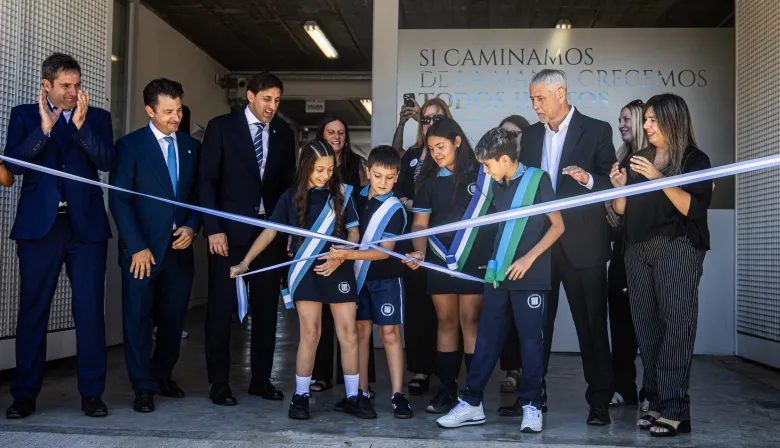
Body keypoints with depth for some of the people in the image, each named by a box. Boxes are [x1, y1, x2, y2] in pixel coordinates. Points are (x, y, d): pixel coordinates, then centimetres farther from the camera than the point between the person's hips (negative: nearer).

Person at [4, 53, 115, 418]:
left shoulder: (97, 117, 11)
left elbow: (107, 161, -5)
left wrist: (81, 124, -14)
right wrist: (44, 127, -12)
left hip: (86, 224, 0)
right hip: (39, 224, 0)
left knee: (90, 311, 0)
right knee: (32, 310, 5)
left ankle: (92, 393, 9)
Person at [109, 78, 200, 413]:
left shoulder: (191, 146, 10)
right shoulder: (130, 145, -2)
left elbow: (198, 194, 14)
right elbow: (119, 200, -6)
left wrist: (192, 226, -3)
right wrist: (137, 247, -12)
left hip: (179, 247, 4)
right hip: (143, 249, -3)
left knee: (173, 318, 9)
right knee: (138, 319, 1)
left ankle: (162, 375, 27)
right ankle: (144, 387, 12)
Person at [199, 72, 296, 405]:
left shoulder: (283, 133, 10)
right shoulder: (221, 126, -1)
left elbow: (287, 183, 12)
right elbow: (207, 180, -4)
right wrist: (213, 229, -11)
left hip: (271, 231, 3)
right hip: (230, 230, -3)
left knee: (266, 307, 6)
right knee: (222, 307, 2)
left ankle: (261, 378, 18)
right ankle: (219, 383, 13)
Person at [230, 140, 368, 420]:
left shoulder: (341, 193, 3)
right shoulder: (292, 196, 2)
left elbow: (354, 232, 4)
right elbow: (270, 231, 5)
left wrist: (340, 258, -13)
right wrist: (245, 262, 0)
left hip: (339, 269, 1)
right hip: (305, 271, -1)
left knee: (348, 332, 2)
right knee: (310, 334, -2)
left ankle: (352, 396, 12)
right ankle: (301, 396, 10)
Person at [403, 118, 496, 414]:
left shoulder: (482, 173, 1)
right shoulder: (430, 180, 10)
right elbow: (420, 222, 8)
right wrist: (419, 251, -9)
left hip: (474, 260, -3)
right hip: (440, 261, 3)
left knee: (470, 321, -4)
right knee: (446, 322, 6)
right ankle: (447, 388, 13)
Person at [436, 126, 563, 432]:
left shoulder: (537, 179, -5)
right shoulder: (496, 185, 11)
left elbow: (557, 225, -6)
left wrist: (529, 258, -13)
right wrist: (494, 260, 13)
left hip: (530, 277, -5)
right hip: (498, 274, 5)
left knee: (531, 340, 2)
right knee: (487, 338, 6)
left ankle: (532, 405, 14)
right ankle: (472, 402, 12)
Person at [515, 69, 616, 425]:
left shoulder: (596, 130, -1)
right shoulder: (531, 135, 13)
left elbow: (613, 183, -3)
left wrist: (589, 179, -22)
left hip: (582, 244, -4)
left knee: (592, 325, 3)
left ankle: (600, 400, 14)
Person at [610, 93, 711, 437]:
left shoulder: (695, 159, 1)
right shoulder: (637, 159, 15)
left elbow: (695, 208, -12)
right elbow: (621, 210, 14)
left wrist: (660, 179, -20)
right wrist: (619, 186, -5)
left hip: (678, 250, -5)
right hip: (638, 251, 6)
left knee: (675, 326, -9)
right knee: (646, 327, 4)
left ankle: (674, 410, -9)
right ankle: (656, 403, 9)